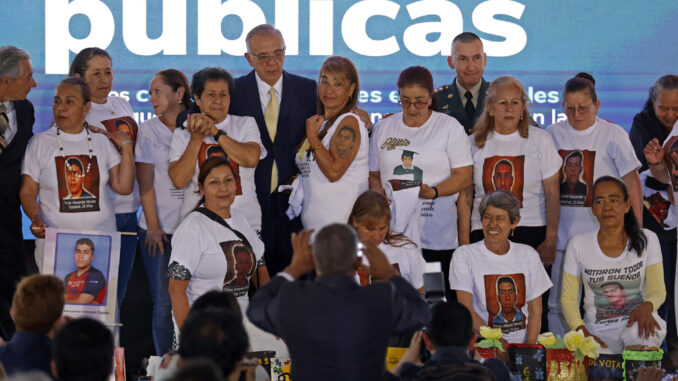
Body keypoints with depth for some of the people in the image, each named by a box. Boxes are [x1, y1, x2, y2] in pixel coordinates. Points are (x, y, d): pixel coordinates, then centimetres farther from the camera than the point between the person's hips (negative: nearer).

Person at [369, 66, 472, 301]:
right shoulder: (384, 128, 14)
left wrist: (433, 191, -17)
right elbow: (374, 176, 17)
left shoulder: (449, 127, 3)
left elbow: (464, 176, -1)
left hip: (438, 238, -3)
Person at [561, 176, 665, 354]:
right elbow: (568, 297, 4)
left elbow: (657, 289, -2)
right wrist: (582, 332, -15)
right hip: (600, 331, -2)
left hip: (638, 325, 2)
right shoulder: (578, 244, 1)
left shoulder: (647, 240, 3)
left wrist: (646, 307, -27)